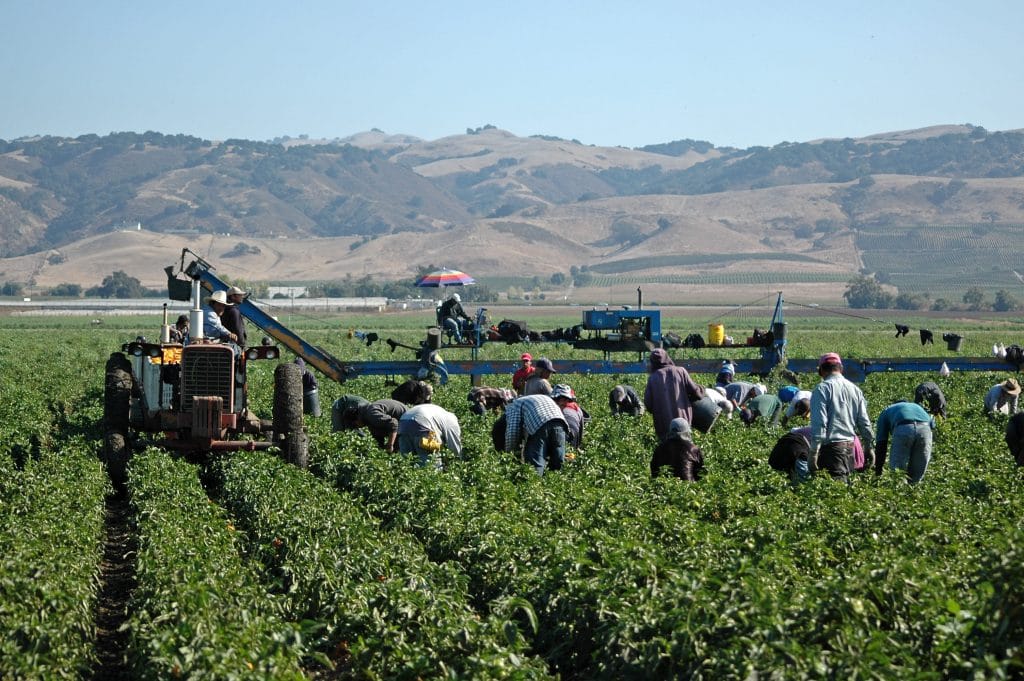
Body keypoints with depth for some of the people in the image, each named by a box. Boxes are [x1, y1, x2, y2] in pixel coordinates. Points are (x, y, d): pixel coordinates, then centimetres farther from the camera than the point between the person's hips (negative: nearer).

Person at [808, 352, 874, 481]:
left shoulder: (822, 389, -6)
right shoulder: (855, 389, 13)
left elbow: (819, 422, -14)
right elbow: (864, 422, 14)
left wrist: (813, 451, -14)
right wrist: (870, 446, 21)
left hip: (831, 445, -7)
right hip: (850, 445, 7)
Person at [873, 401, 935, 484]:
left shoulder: (885, 412, 36)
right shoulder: (917, 407, 45)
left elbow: (881, 444, 29)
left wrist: (878, 472, 30)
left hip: (903, 428, -3)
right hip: (925, 428, 3)